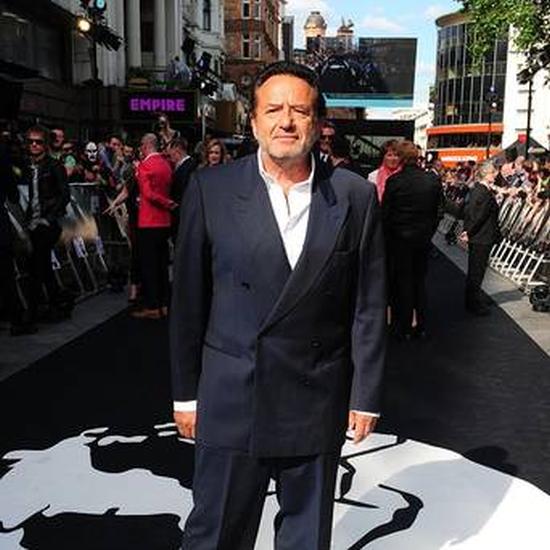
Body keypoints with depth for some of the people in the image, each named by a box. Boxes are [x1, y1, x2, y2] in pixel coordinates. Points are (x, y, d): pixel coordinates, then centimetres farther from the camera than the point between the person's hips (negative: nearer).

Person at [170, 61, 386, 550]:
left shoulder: (356, 197, -3)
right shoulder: (211, 189, -5)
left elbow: (369, 305, 1)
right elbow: (188, 301, -1)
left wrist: (366, 395, 2)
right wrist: (186, 392, 3)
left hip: (318, 402, 1)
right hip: (231, 398, -1)